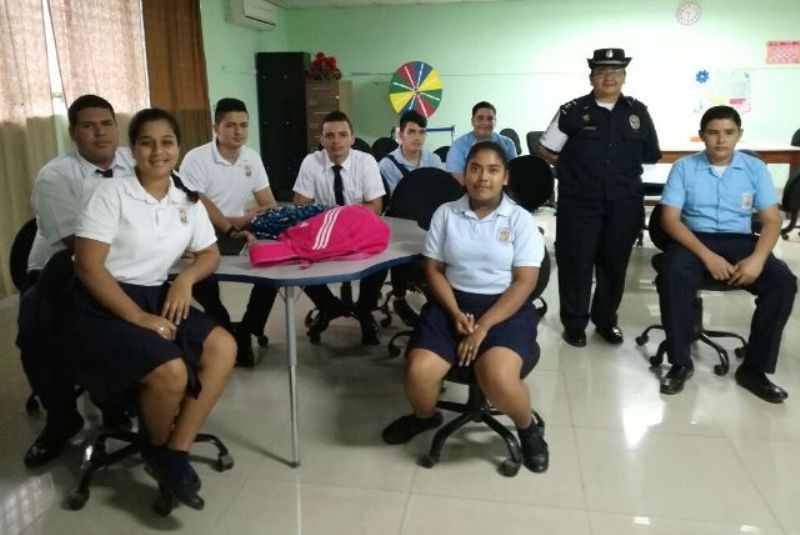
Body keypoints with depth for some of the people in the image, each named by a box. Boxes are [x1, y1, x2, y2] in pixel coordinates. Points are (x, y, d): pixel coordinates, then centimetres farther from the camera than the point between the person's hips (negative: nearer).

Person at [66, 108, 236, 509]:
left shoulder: (187, 201, 7)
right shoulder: (111, 194, -10)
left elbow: (210, 254, 14)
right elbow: (88, 266, -15)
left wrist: (186, 278, -10)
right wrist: (138, 319, -22)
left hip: (155, 299, 6)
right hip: (101, 308, -6)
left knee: (223, 348, -15)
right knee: (171, 371, -28)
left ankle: (175, 452, -6)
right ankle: (157, 450, 6)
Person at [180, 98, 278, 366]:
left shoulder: (252, 158, 5)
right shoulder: (196, 159, -12)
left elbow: (270, 206, 6)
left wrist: (244, 218, -15)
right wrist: (231, 229, -32)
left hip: (240, 232, 5)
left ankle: (246, 331, -2)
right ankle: (226, 331, -9)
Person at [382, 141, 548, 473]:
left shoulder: (521, 220, -1)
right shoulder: (446, 214, 5)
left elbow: (525, 282, -7)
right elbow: (434, 269, 5)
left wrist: (483, 326, -17)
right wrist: (456, 313, -12)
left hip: (506, 308, -2)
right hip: (453, 302, 3)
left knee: (498, 378, -31)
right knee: (418, 373, -20)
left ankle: (528, 428, 4)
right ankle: (424, 416, 18)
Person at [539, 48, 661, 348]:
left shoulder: (638, 112, 7)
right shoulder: (572, 111, -1)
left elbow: (651, 155, 16)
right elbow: (546, 150, 5)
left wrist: (623, 165, 10)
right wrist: (574, 167, 4)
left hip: (624, 205, 3)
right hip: (579, 204, -2)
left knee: (615, 264, 11)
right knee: (576, 264, 2)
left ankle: (606, 320, 28)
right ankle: (574, 324, 15)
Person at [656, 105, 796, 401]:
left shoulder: (755, 168, 7)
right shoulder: (684, 167, 1)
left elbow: (772, 220, 2)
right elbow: (670, 219, -7)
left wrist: (757, 258, -18)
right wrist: (706, 255, -20)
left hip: (739, 241, 2)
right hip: (695, 239, -2)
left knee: (784, 281, -25)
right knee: (672, 276, -35)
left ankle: (754, 368, -11)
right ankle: (680, 363, -18)